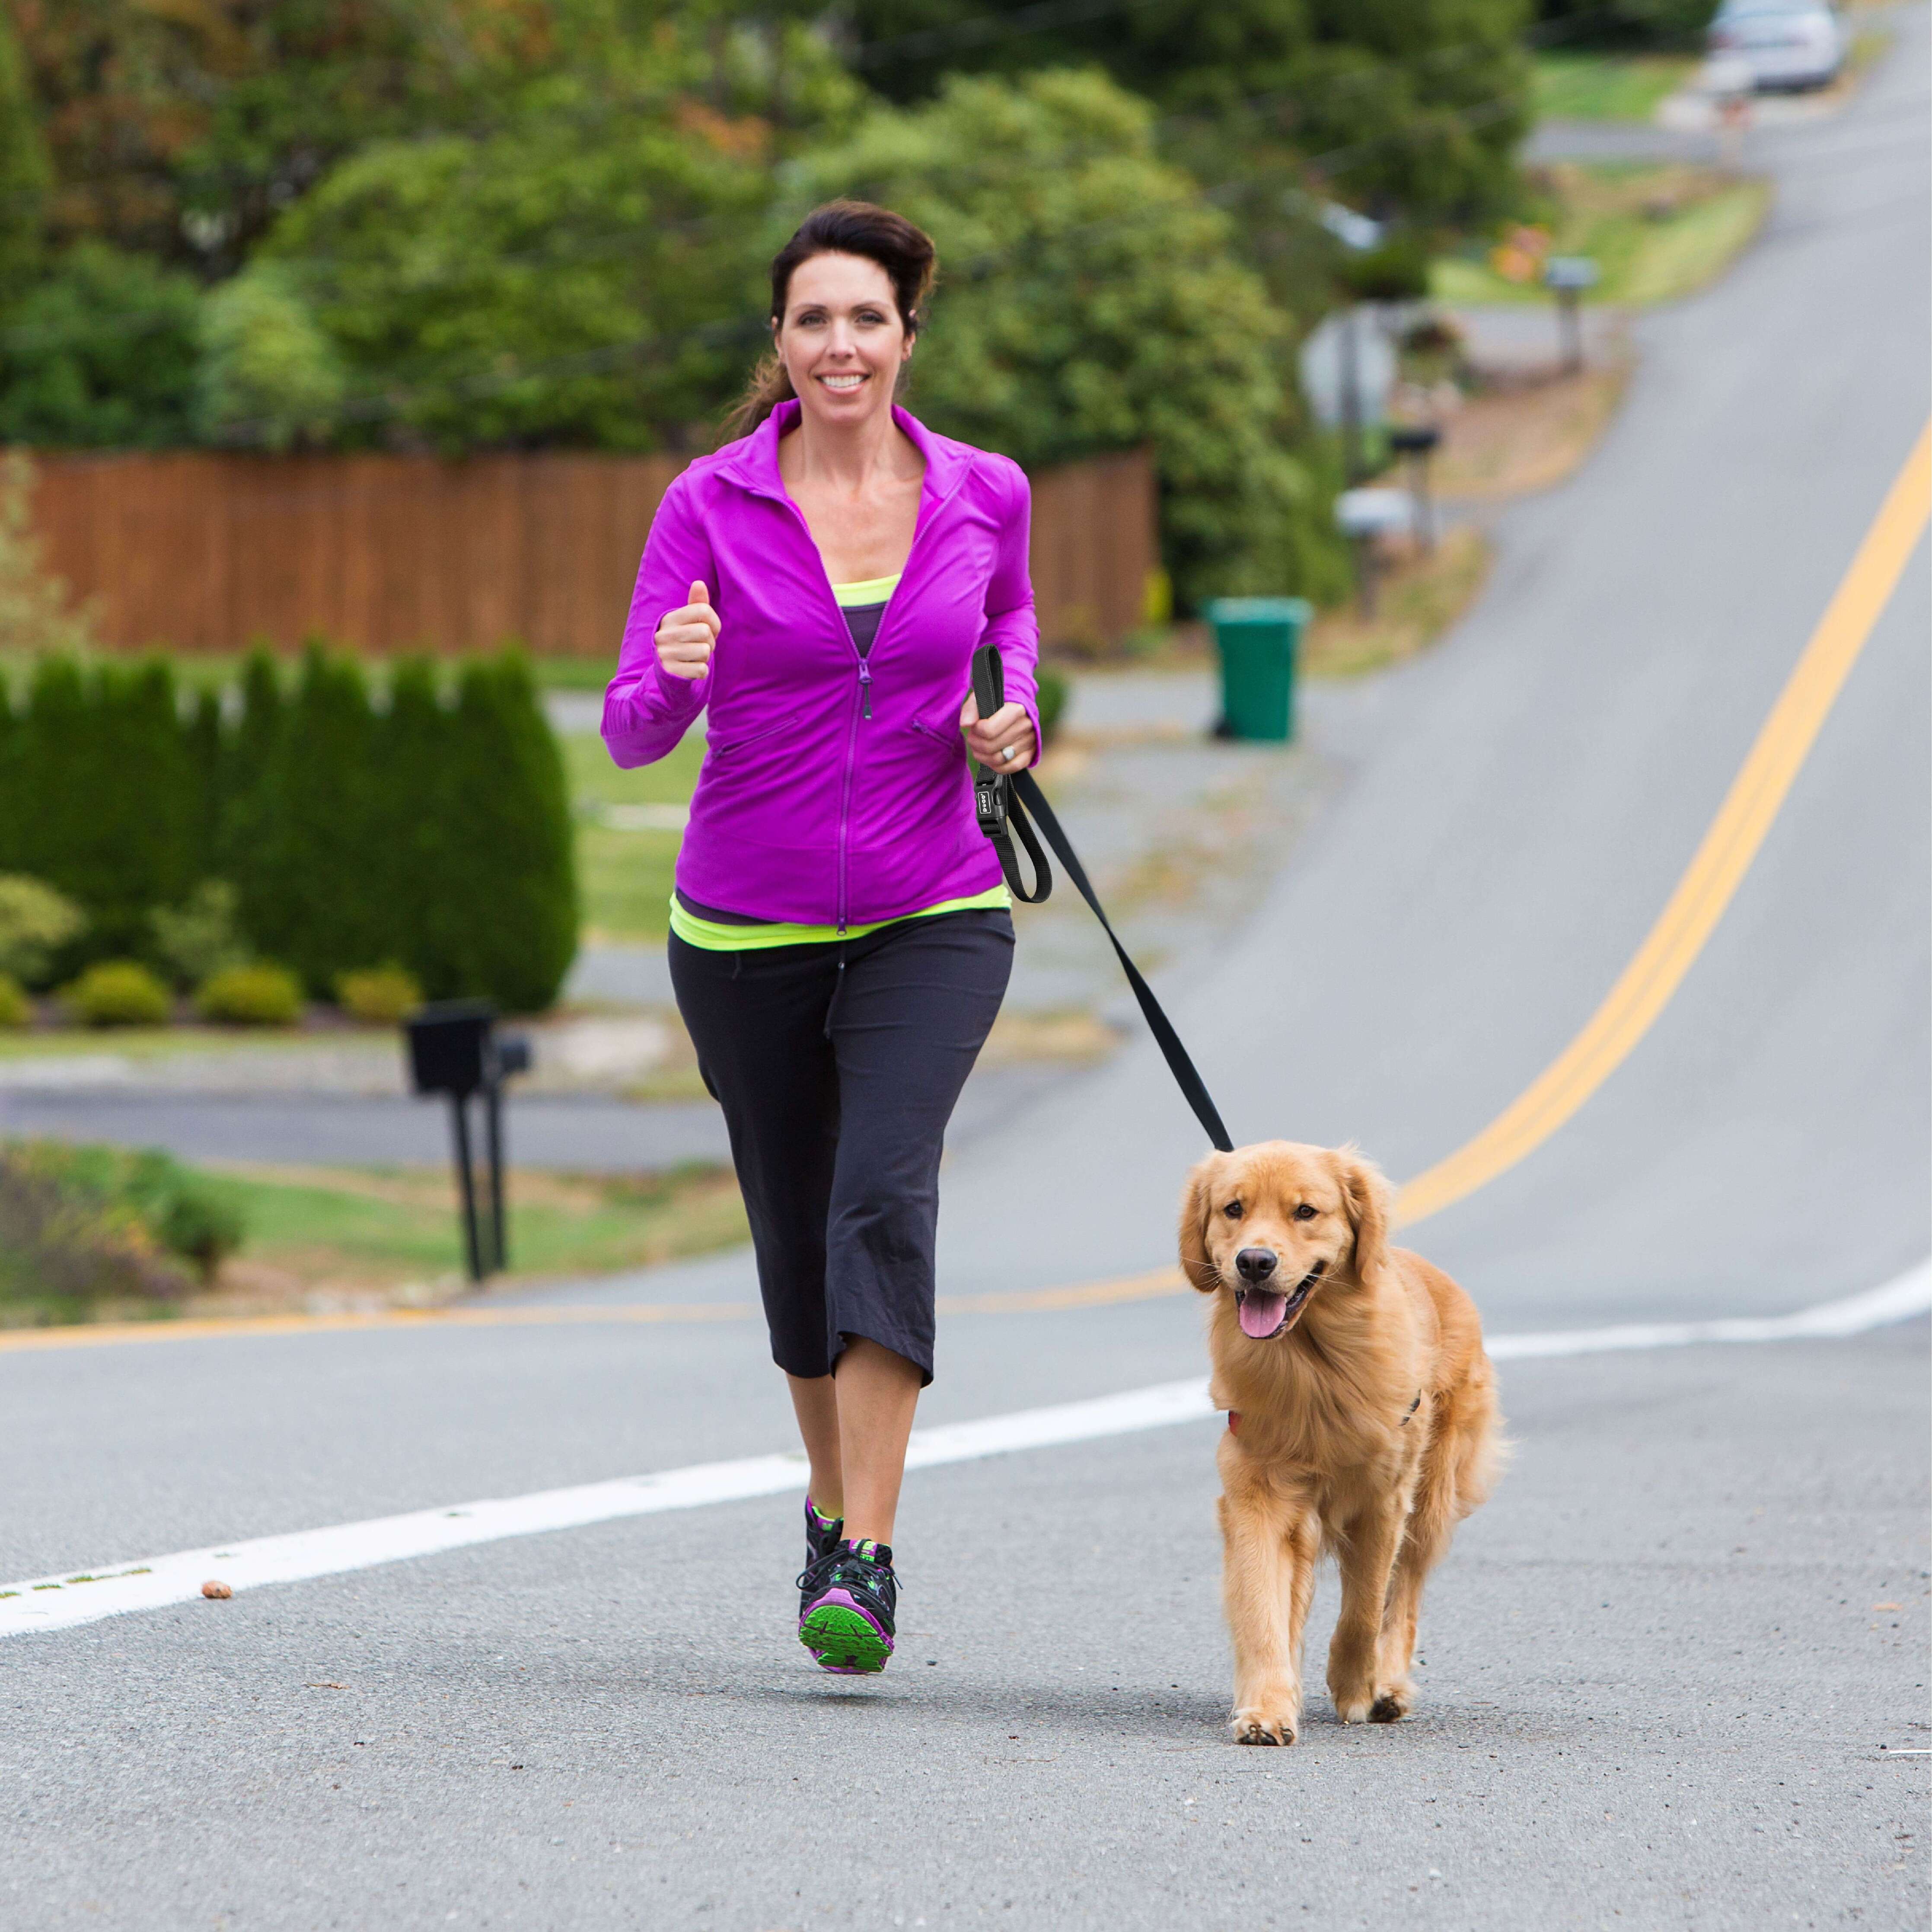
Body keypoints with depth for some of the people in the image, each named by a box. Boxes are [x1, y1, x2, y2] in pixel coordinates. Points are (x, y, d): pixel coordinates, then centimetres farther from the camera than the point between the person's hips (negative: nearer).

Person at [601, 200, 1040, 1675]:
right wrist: (672, 670, -30)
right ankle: (835, 1502, 39)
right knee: (797, 1235, 12)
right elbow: (634, 733, -8)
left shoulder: (983, 495, -1)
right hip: (748, 928, 1)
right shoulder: (712, 507, -6)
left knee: (886, 1194, -22)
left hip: (933, 918, -1)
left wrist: (1011, 717, -2)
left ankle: (867, 1564, -24)